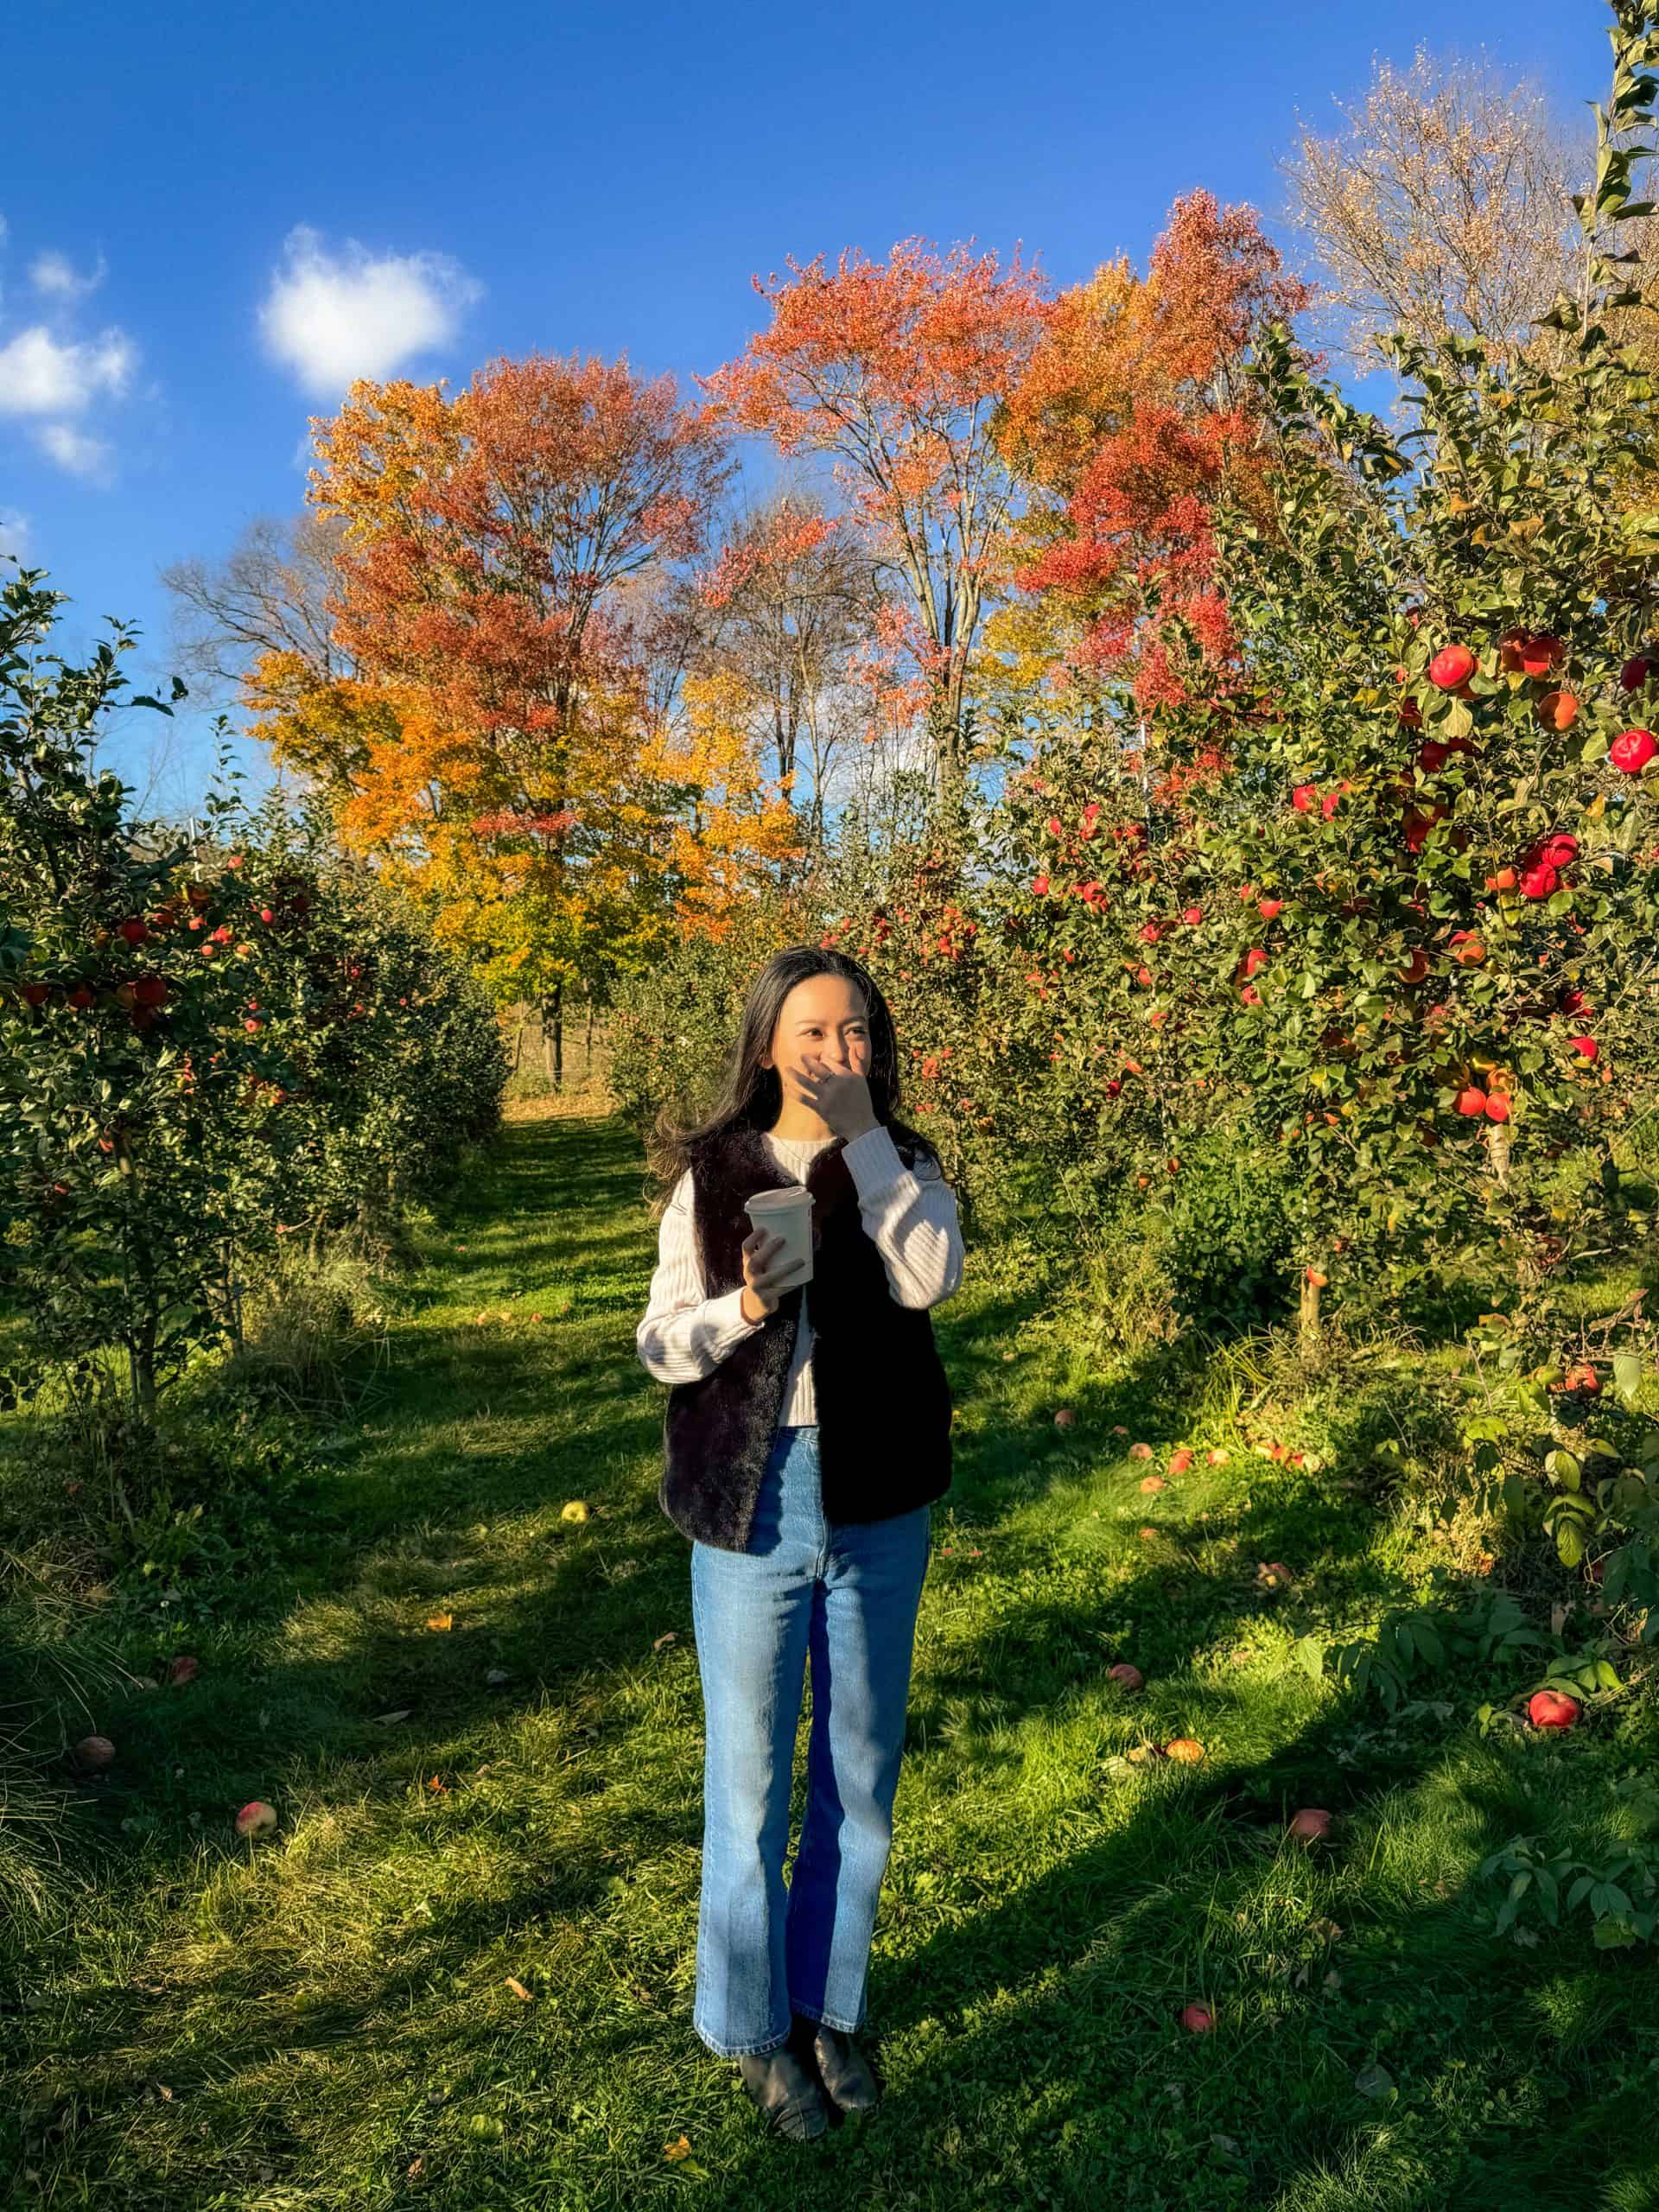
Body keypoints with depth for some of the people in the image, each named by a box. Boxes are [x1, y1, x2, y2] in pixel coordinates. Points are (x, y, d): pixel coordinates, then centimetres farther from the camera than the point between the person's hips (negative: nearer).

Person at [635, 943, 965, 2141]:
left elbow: (930, 1279, -20)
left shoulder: (906, 1167, 0)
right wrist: (745, 1306, -22)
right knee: (751, 1778, 12)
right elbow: (661, 1344, -3)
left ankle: (832, 2005, 38)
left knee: (860, 1773, 16)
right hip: (752, 1504, -1)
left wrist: (863, 1133, -18)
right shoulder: (712, 1175, -2)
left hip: (879, 1507, 2)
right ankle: (756, 2024, 34)